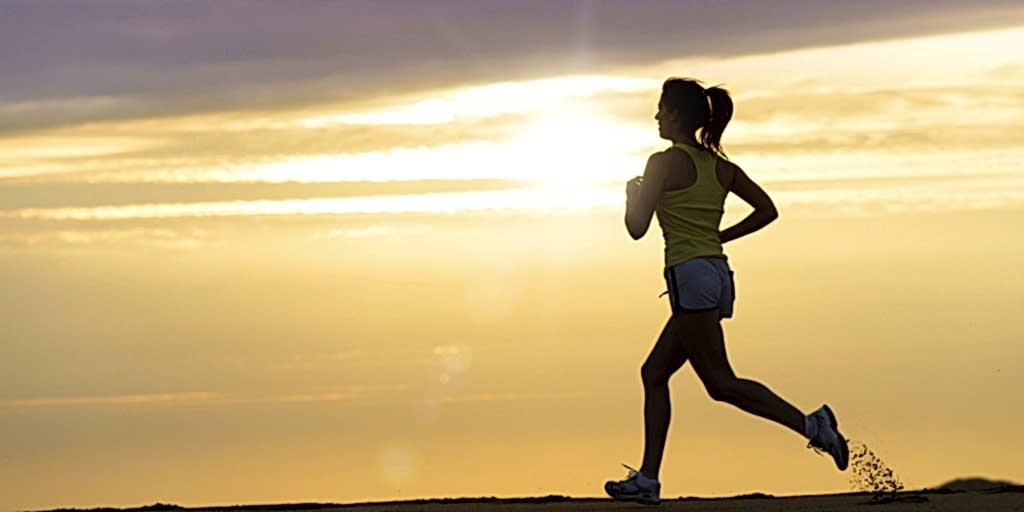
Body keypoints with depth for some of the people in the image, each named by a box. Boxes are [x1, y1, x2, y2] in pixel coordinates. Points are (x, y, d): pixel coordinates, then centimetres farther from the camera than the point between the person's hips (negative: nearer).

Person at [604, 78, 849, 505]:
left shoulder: (665, 163, -8)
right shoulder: (719, 165, 13)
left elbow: (637, 227, -9)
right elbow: (767, 210, 15)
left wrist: (633, 193, 10)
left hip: (690, 275, -9)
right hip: (718, 273, 9)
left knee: (721, 382, -8)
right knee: (654, 373, 14)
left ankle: (810, 424, -18)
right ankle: (647, 479, 13)